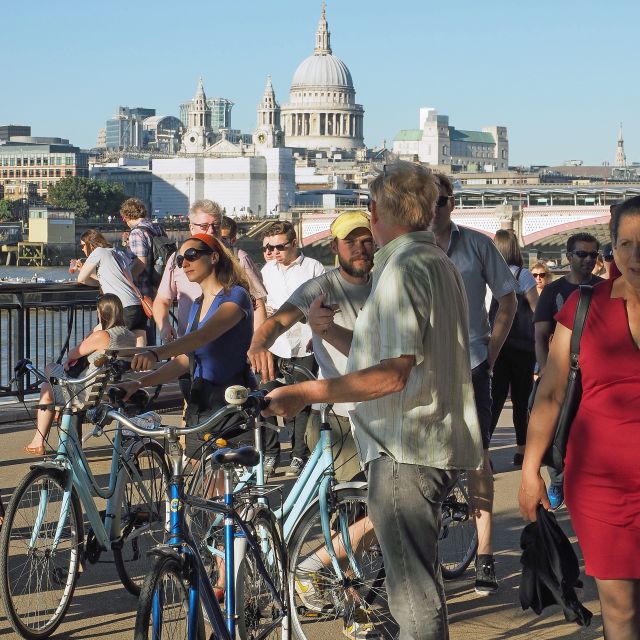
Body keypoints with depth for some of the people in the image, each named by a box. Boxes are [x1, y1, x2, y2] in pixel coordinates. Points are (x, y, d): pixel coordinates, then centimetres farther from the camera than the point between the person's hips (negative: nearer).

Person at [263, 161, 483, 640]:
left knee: (413, 588, -6)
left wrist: (306, 393, -23)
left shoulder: (403, 268, -16)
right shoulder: (438, 262, 18)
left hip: (406, 448, -11)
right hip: (438, 443, 11)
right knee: (419, 577, 23)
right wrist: (331, 332, 11)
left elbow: (391, 375, -24)